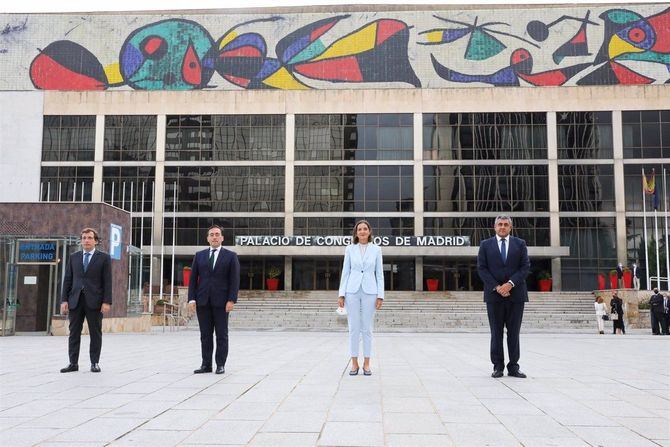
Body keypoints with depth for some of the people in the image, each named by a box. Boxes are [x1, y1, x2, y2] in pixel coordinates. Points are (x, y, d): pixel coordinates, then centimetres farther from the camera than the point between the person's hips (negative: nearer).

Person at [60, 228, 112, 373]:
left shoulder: (104, 257, 3)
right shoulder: (73, 257, 13)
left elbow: (107, 281, -2)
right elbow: (67, 280, 11)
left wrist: (107, 302, -10)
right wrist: (64, 300, 2)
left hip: (94, 301, -3)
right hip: (75, 300, 3)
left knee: (95, 333, 3)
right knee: (74, 332, 4)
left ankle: (95, 363, 10)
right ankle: (73, 363, 10)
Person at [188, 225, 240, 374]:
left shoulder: (231, 256, 3)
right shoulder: (199, 255, 11)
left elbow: (234, 280, -2)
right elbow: (193, 278, 9)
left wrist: (231, 300, -11)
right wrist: (192, 299, -1)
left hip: (221, 302, -3)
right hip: (203, 301, 3)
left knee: (221, 335, 1)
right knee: (205, 335, 5)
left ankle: (220, 365, 7)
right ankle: (206, 364, 10)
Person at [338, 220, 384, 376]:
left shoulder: (376, 249, 4)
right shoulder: (350, 249, 5)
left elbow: (379, 274, 4)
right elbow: (345, 272, 5)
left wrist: (380, 296, -4)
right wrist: (341, 294, -1)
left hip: (369, 292, 0)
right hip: (352, 291, 0)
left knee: (367, 328, 3)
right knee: (354, 328, 1)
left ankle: (366, 364, 11)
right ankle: (354, 364, 9)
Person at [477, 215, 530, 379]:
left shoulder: (520, 244, 9)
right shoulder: (486, 245, 7)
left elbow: (525, 266, 1)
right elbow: (482, 268, 0)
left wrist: (510, 284, -12)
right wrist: (496, 287, -11)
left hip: (515, 293, 1)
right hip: (494, 294, -1)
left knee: (514, 332, 4)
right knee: (496, 332, 3)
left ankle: (513, 367, 10)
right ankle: (498, 366, 9)